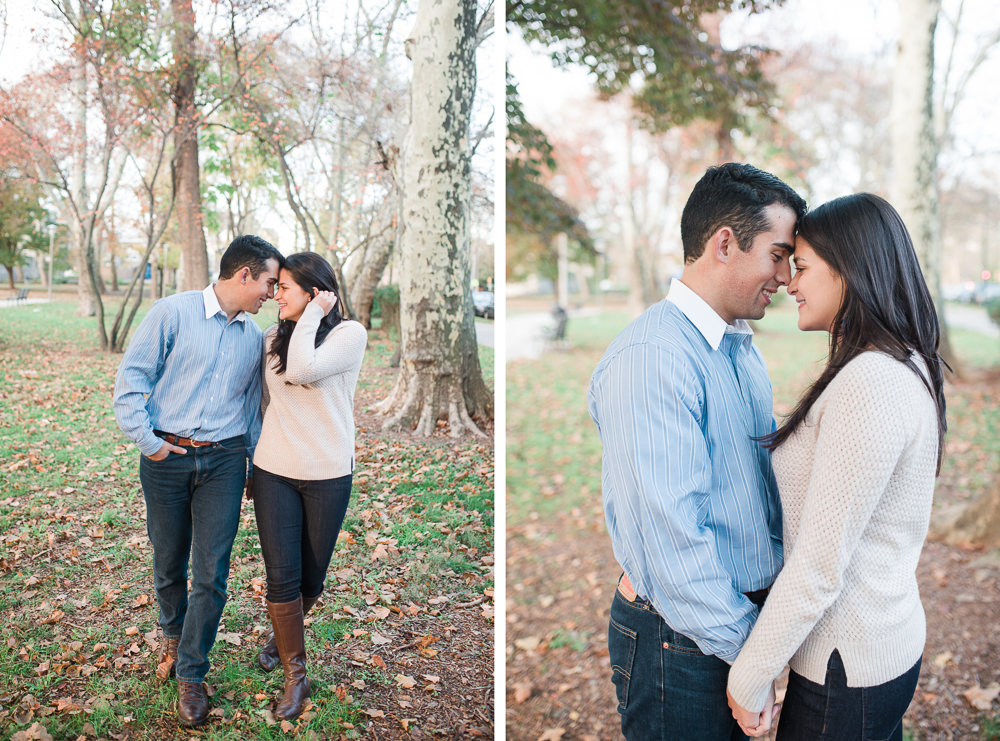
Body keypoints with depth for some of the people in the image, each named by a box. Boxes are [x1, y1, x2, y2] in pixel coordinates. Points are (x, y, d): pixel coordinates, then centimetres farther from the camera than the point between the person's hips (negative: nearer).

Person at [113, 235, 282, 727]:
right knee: (169, 565, 12)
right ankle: (172, 634, 43)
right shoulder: (173, 313, -4)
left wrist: (255, 462, 19)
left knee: (212, 573, -2)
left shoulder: (253, 336, 12)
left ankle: (190, 675, 14)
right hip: (167, 459, -2)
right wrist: (145, 439, -10)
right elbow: (131, 377, -5)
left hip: (223, 461, 3)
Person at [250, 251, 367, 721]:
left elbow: (302, 370, -26)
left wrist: (312, 314, -15)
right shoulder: (272, 338, 6)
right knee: (282, 575, -1)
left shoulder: (350, 334, -8)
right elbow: (267, 404, 15)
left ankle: (283, 632, 42)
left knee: (312, 576, 11)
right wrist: (254, 468, 18)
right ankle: (295, 675, 15)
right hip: (275, 473, 3)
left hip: (327, 475, -2)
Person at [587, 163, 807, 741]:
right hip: (681, 642, -9)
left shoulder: (744, 347, 9)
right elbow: (672, 536, -27)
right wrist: (750, 648, -20)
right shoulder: (652, 356, -24)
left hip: (745, 613, 9)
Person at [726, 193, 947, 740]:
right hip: (890, 639, 9)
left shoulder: (868, 385, -26)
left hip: (848, 667, -9)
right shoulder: (907, 367, 5)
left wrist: (750, 676, -16)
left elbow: (819, 567, -25)